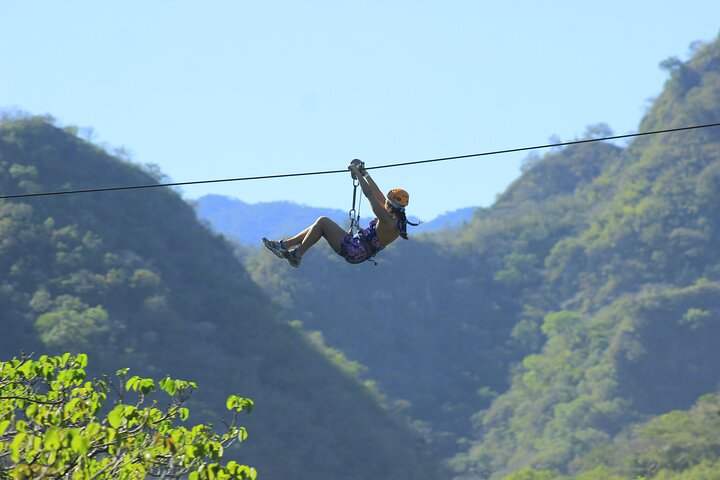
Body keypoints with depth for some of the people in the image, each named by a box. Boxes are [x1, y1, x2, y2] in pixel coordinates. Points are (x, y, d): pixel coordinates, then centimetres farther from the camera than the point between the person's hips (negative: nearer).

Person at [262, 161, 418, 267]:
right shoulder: (395, 219, 7)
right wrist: (365, 174, 17)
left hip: (353, 251, -10)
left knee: (323, 222, -8)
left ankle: (296, 255, -3)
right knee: (320, 225, 12)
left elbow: (370, 195, -21)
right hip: (357, 251, 10)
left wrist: (357, 173, -14)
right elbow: (377, 194, 14)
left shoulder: (388, 221, -21)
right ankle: (284, 245, 12)